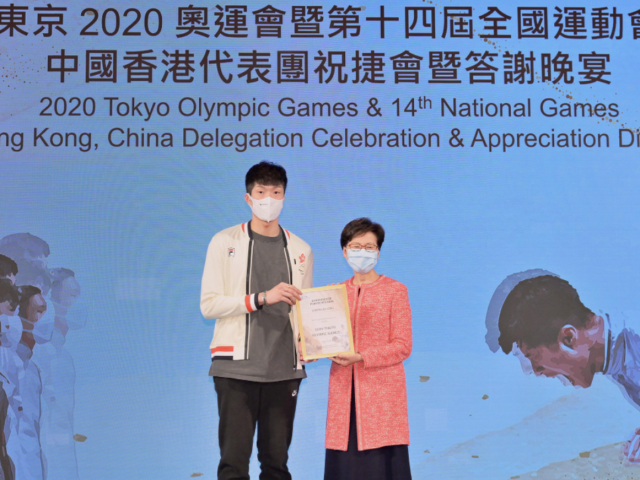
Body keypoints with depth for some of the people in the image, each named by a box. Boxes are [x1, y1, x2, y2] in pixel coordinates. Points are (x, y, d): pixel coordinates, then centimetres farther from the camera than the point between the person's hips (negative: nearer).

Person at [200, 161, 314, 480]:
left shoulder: (300, 250, 14)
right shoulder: (225, 242, 4)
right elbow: (209, 304, -4)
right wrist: (262, 298, -13)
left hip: (284, 369, 3)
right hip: (237, 368, -3)